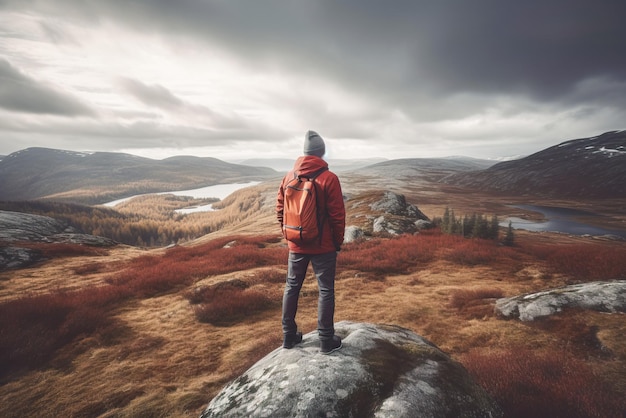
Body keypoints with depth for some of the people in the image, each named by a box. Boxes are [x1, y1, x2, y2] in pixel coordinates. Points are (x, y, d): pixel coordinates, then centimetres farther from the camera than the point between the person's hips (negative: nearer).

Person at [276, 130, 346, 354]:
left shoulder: (289, 177, 1)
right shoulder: (329, 178, -14)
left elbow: (280, 209, 6)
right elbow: (337, 215, -13)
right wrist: (338, 241, 0)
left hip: (296, 245, 5)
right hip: (323, 246, -4)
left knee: (292, 287, 17)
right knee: (326, 291, 8)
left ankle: (289, 335, 28)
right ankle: (326, 340, 17)